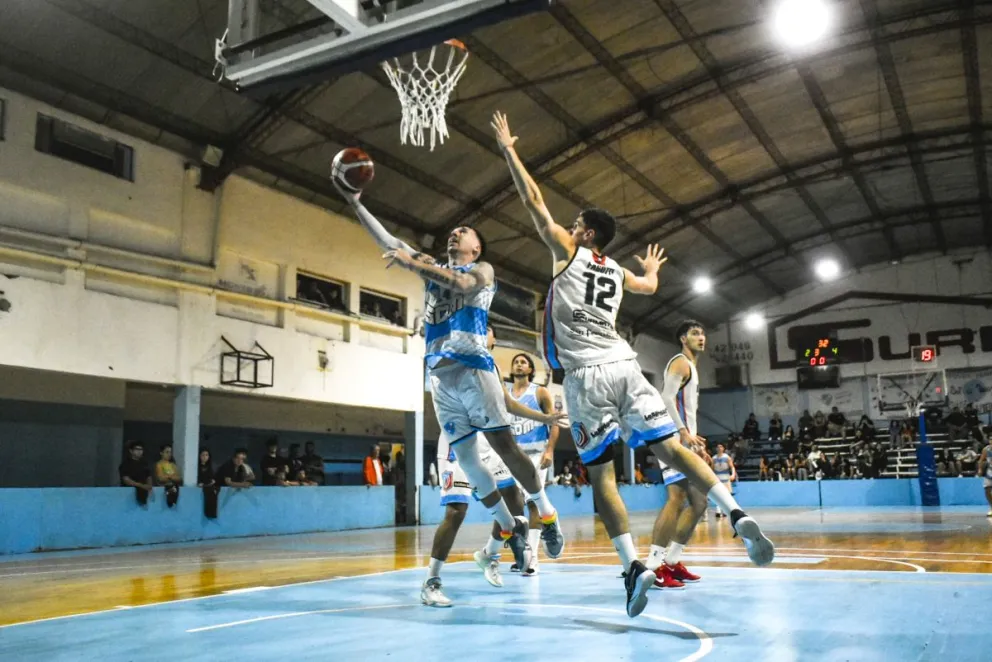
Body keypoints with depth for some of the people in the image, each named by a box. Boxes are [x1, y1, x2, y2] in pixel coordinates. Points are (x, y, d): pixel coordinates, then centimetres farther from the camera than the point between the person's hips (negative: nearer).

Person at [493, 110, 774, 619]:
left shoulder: (568, 252, 9)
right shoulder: (618, 272, 24)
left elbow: (534, 201, 9)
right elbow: (650, 286, 46)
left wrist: (508, 149, 18)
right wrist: (651, 269, 69)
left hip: (586, 374, -5)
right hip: (624, 365, 5)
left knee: (600, 473, -3)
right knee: (671, 447, 0)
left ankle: (632, 566, -12)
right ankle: (737, 515, -17)